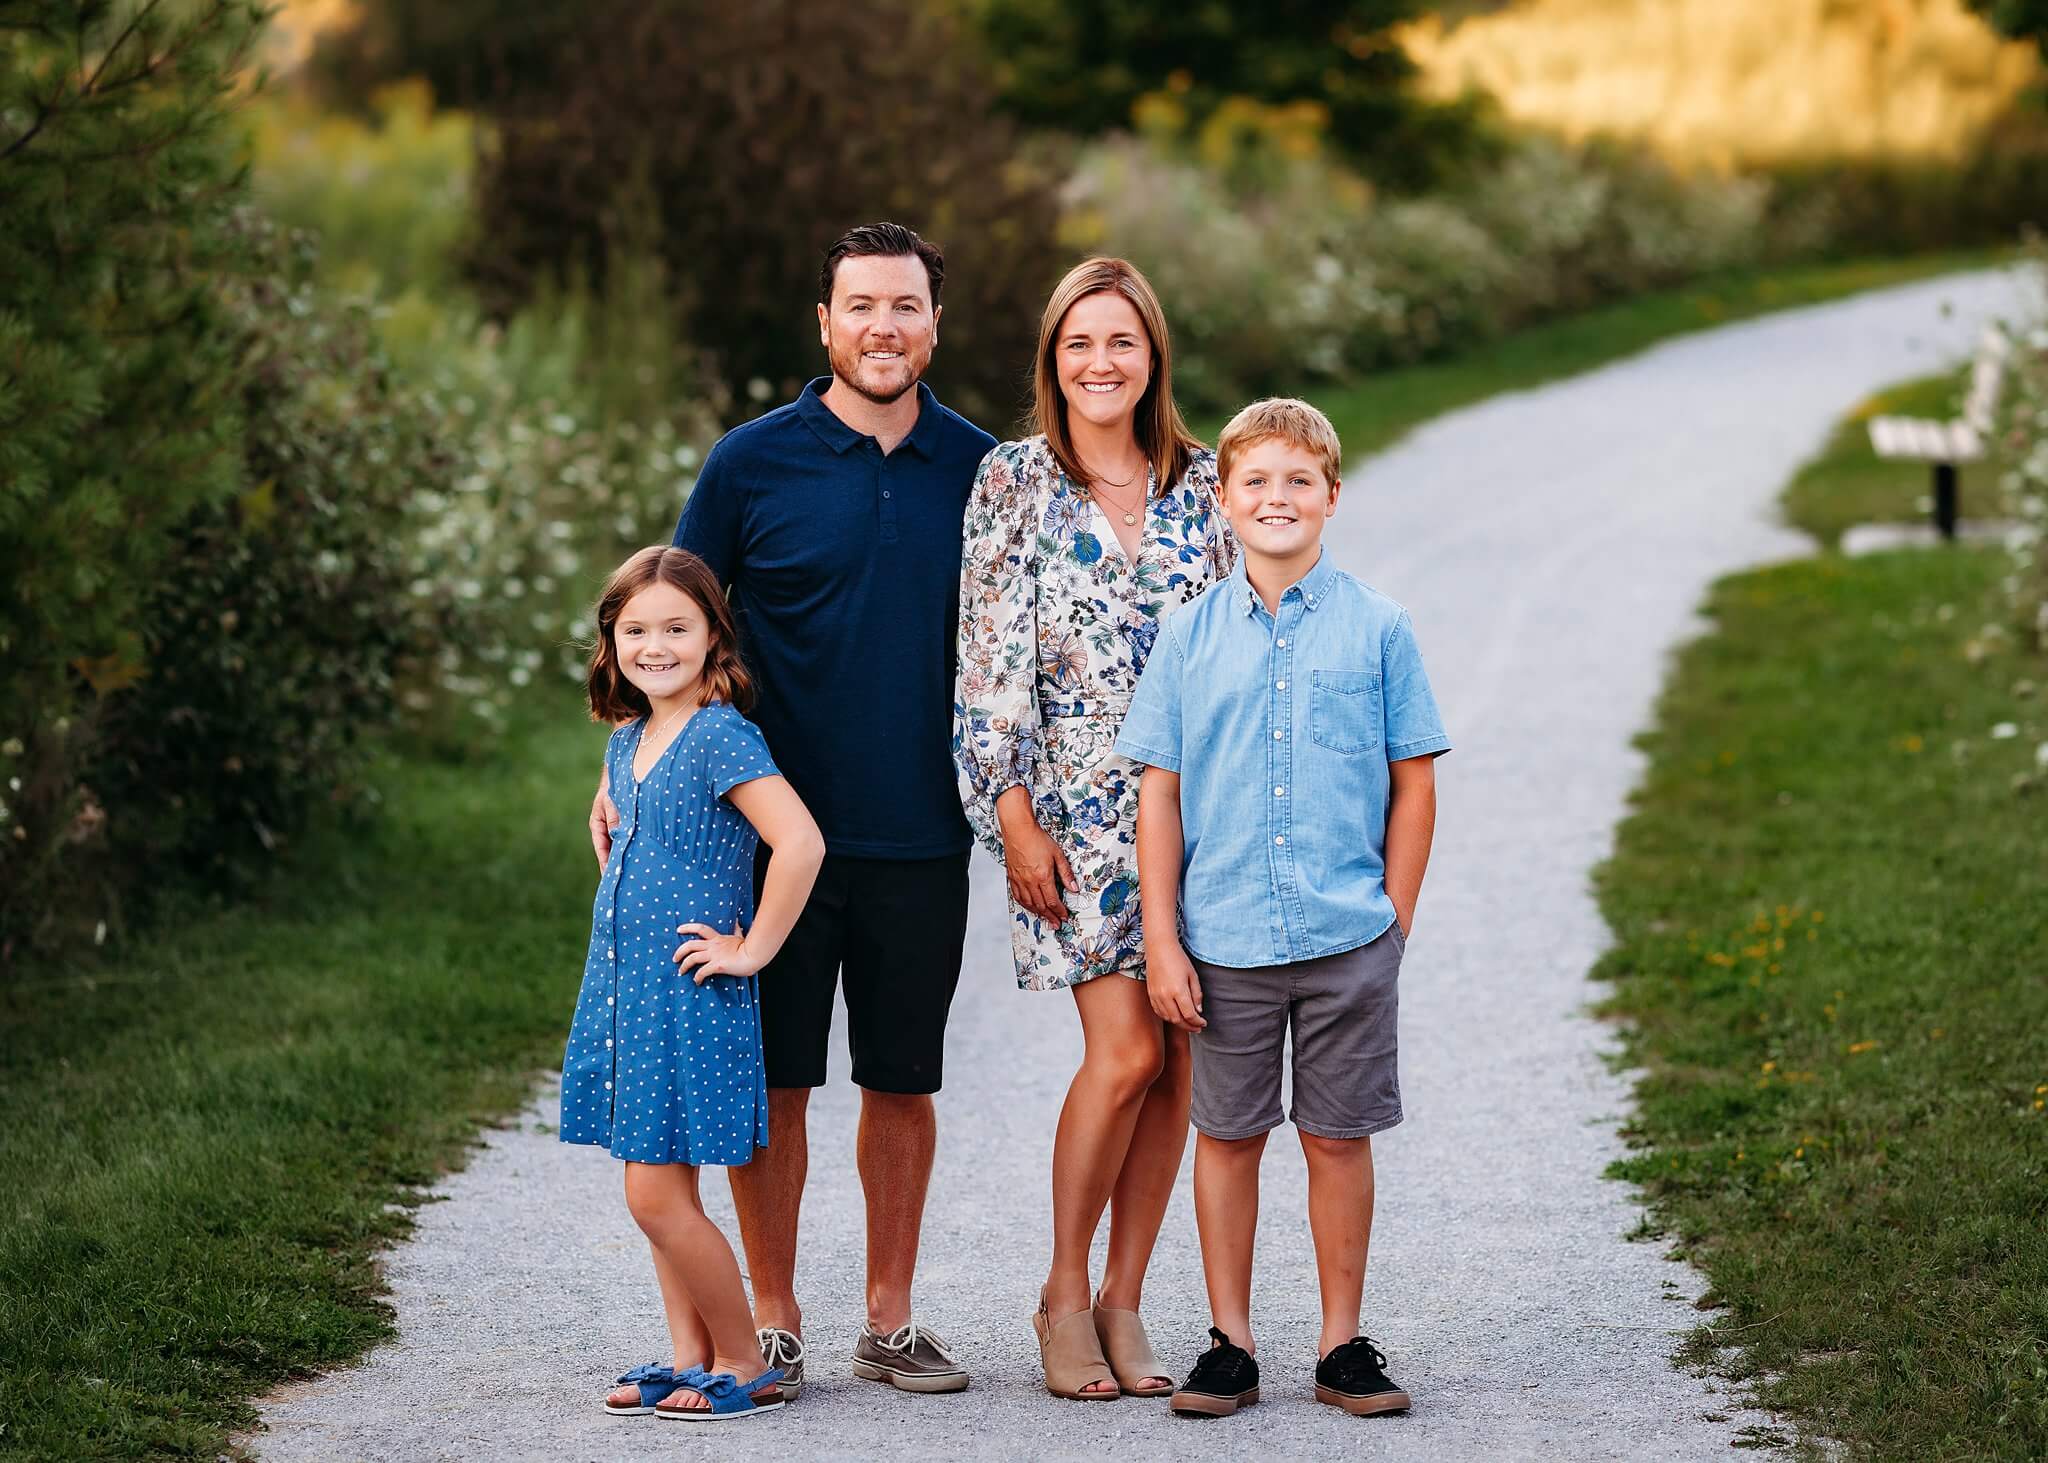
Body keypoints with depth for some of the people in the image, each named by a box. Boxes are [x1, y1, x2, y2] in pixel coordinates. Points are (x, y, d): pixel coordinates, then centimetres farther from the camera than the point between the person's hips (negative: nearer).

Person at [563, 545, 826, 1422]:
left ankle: (744, 1365, 3)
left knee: (657, 1195, -8)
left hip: (690, 996, -9)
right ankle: (691, 1360, 19)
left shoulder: (720, 738, -15)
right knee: (658, 1193, 12)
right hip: (624, 989, 9)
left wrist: (753, 949, -19)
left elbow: (798, 842, -26)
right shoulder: (626, 741, 11)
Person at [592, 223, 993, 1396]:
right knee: (774, 1080, 2)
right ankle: (774, 1321, 14)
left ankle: (890, 1320, 20)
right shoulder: (755, 462, -1)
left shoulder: (979, 468, 4)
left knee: (905, 1082, 8)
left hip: (922, 838, 2)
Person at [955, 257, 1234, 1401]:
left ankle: (1124, 1301, 12)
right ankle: (1065, 1297, 4)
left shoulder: (1202, 482, 8)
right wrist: (1014, 813, -8)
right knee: (1125, 1050, -13)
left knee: (1176, 1059, 1)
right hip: (1077, 802, -3)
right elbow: (992, 655, -3)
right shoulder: (1017, 480, 0)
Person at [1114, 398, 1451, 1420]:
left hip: (1348, 940, -1)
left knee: (1338, 1137, 5)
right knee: (1227, 1136, 7)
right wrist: (1162, 939, -2)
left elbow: (1413, 782, 5)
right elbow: (1160, 790, 4)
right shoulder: (1191, 636, 3)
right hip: (1224, 941, 1)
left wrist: (1394, 919, 0)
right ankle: (1230, 1342, 16)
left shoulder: (1376, 629, 1)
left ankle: (1342, 1343, 16)